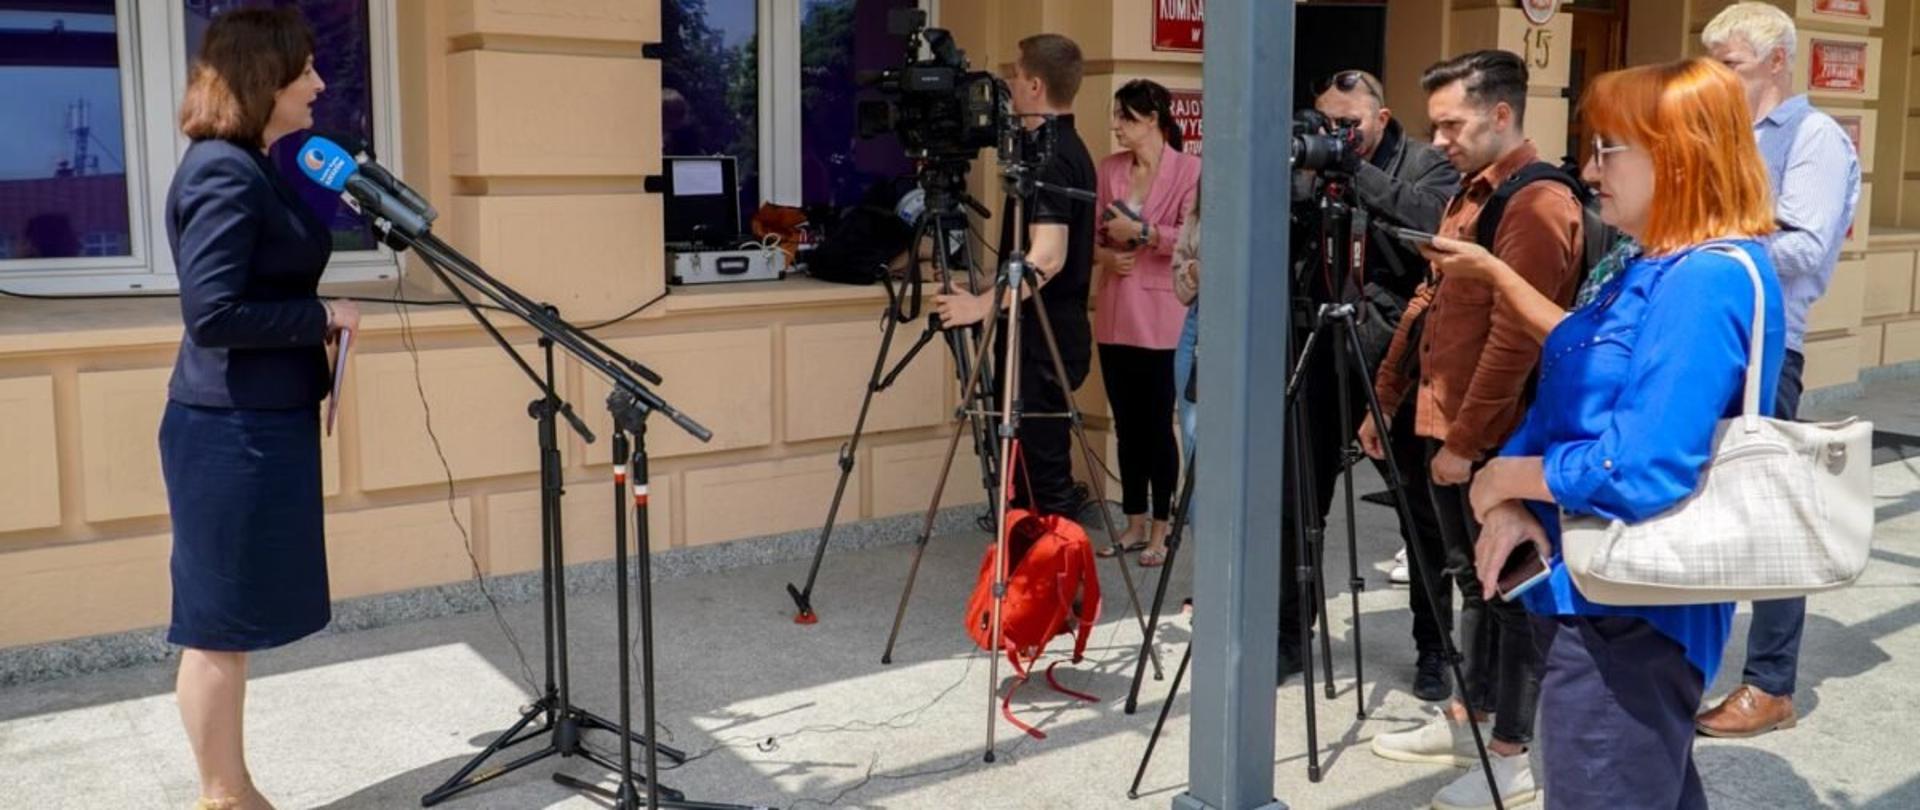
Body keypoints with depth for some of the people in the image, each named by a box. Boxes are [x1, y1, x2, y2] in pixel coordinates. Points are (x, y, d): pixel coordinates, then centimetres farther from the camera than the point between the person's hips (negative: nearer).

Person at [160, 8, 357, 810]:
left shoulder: (249, 167, 14)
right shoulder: (225, 174, -18)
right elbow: (212, 314, -24)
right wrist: (324, 316, -15)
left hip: (258, 421, 10)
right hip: (232, 429, -10)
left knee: (233, 621, 17)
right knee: (219, 623, 2)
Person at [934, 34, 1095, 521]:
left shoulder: (1049, 158, -16)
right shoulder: (1066, 148, 15)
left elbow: (1047, 257, -27)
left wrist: (984, 305, -29)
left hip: (1043, 339, -10)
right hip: (1049, 334, 10)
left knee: (1044, 474, -5)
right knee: (1031, 468, 15)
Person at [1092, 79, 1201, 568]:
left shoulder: (1188, 169, -6)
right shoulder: (1109, 169, 10)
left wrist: (1142, 230, -18)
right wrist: (1105, 255, -7)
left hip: (1160, 313, -5)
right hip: (1114, 313, 5)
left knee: (1157, 425, -1)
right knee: (1126, 425, 11)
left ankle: (1160, 531, 10)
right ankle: (1134, 525, 21)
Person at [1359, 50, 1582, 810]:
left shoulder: (1537, 205, -17)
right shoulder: (1471, 193, 14)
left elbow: (1515, 340, -22)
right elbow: (1428, 304, 18)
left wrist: (1465, 440, -20)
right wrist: (1387, 399, 17)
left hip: (1496, 440, -9)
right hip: (1447, 429, 9)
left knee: (1507, 587, 1)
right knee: (1470, 576, 18)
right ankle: (1467, 717, 31)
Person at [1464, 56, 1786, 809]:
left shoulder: (1711, 280, -21)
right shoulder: (1653, 269, 11)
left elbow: (1642, 472, -28)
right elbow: (1566, 401, 10)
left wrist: (1507, 475, -13)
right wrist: (1511, 505, -8)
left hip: (1630, 614, -10)